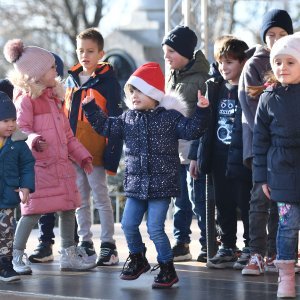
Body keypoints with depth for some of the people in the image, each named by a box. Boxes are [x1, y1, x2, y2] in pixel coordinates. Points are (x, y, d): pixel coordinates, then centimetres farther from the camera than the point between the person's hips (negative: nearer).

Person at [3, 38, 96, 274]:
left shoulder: (54, 97, 17)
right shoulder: (26, 99, -10)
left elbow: (67, 133, 22)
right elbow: (21, 128, -21)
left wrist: (81, 155, 19)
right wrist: (33, 140, -41)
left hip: (61, 164, 8)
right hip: (37, 164, -8)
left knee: (69, 207, 10)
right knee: (33, 210, -8)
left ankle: (69, 255, 21)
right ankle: (16, 257, 2)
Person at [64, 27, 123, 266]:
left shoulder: (107, 80, -8)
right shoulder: (72, 79, 10)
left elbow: (115, 120, -11)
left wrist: (112, 152, -16)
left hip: (95, 150, -6)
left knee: (101, 197, 0)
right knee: (80, 199, 13)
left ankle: (108, 246, 7)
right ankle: (85, 243, 22)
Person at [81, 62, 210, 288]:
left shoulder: (170, 117, -4)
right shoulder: (128, 118, 10)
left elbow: (191, 130, -9)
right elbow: (106, 126, 15)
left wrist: (201, 112, -22)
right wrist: (91, 108, 8)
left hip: (161, 184, -5)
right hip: (136, 184, 5)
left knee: (155, 228, -8)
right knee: (128, 224, 6)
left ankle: (167, 268, 8)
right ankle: (138, 258, 31)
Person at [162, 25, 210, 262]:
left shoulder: (201, 79, -10)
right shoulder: (173, 77, 14)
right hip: (174, 151, 8)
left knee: (198, 198, -4)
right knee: (180, 199, 12)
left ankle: (207, 245, 5)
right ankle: (181, 244, 20)